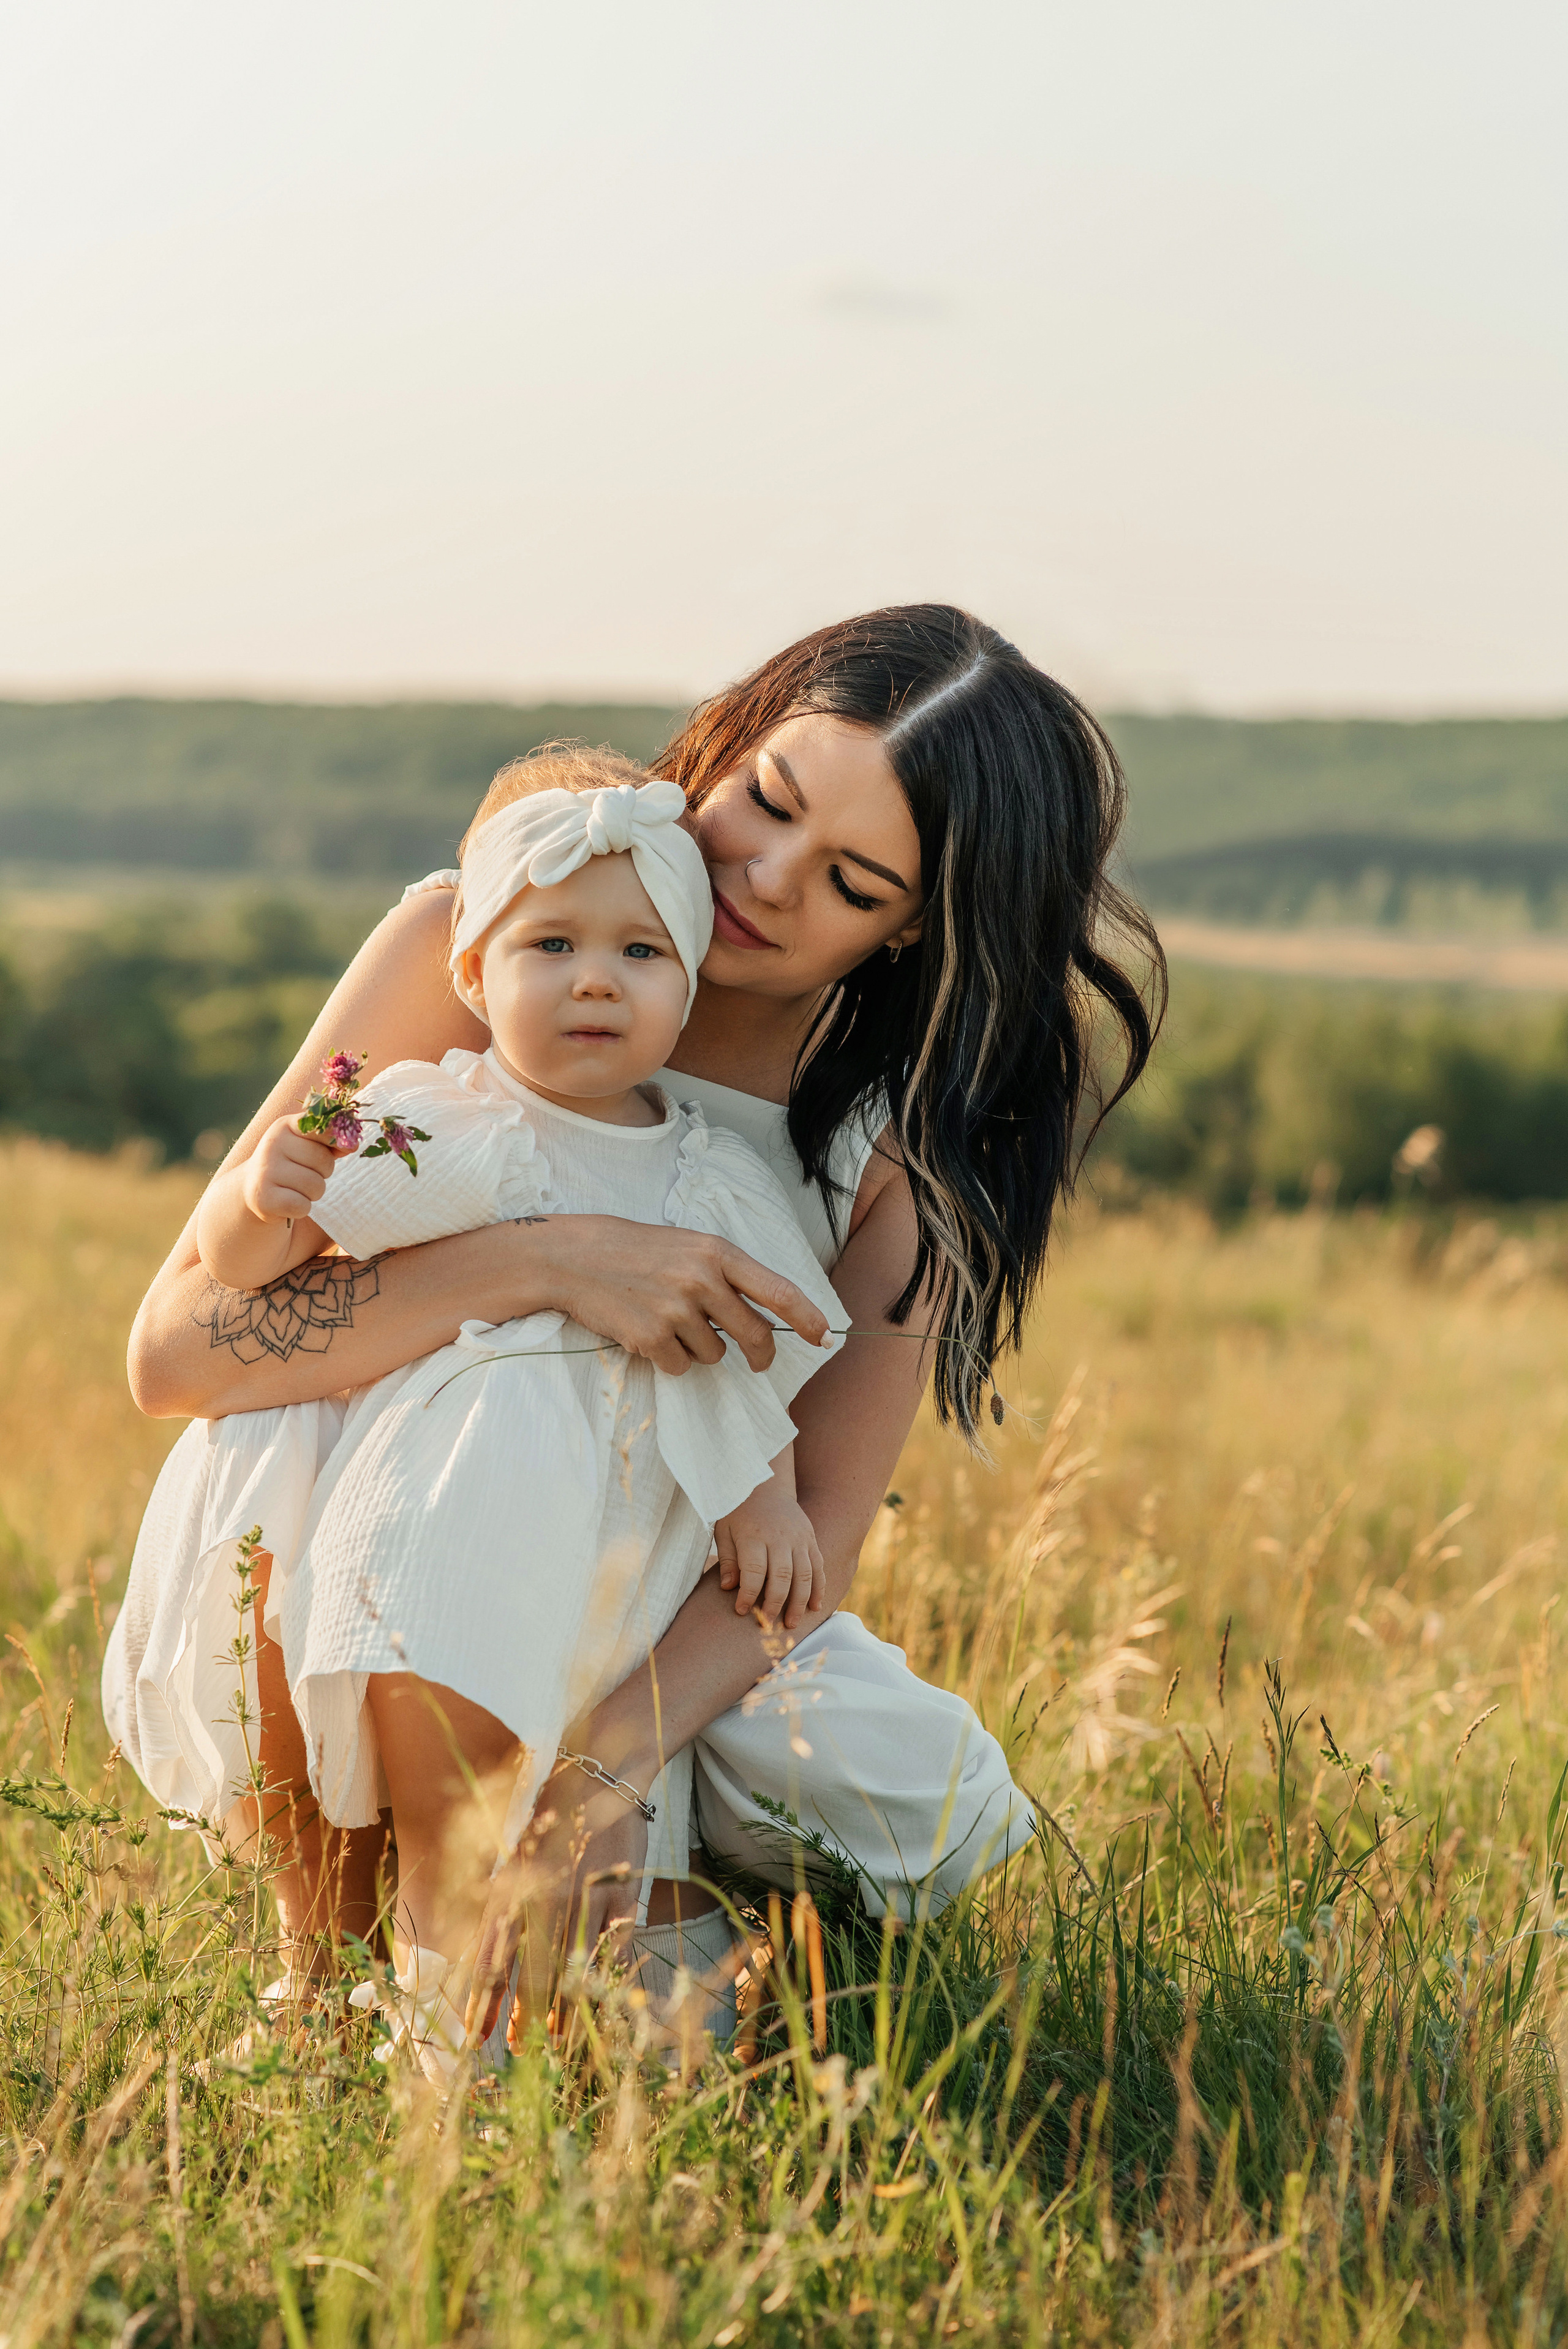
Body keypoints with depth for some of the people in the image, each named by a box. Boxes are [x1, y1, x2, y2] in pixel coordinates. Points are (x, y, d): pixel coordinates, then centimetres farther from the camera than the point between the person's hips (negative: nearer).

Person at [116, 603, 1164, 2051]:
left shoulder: (913, 1146, -9)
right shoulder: (469, 948, -17)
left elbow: (814, 1532, -16)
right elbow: (178, 1343, -25)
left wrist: (604, 1774, -35)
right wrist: (550, 1264, -37)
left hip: (661, 1633, 2)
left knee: (933, 1814, -26)